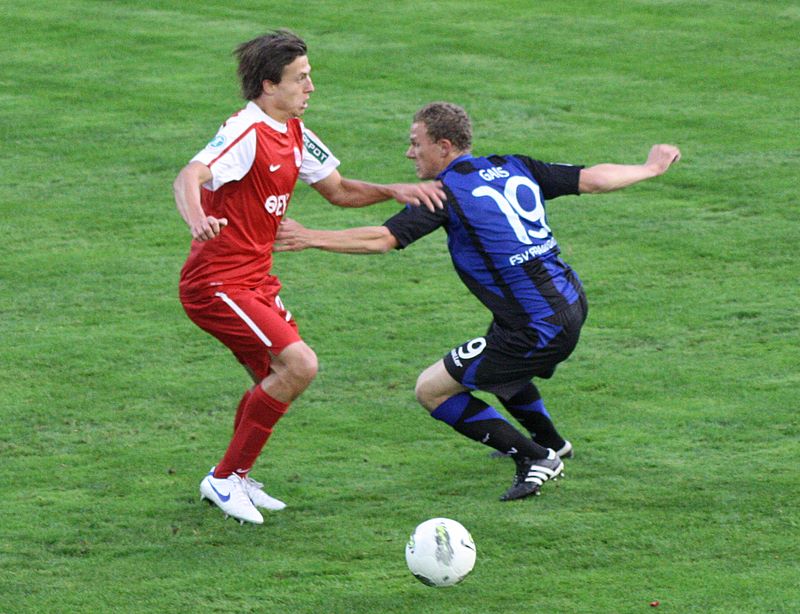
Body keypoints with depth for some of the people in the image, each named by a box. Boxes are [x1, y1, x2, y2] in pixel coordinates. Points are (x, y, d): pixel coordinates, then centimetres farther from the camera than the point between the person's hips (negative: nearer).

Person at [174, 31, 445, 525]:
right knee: (299, 364, -19)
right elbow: (189, 177, -36)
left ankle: (235, 478, 32)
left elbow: (338, 190, 20)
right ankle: (225, 479, -8)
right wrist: (198, 221, -58)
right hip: (217, 284, -10)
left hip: (255, 280, 10)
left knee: (276, 379, 15)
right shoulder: (247, 133, -20)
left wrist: (393, 191, 3)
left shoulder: (294, 133, 9)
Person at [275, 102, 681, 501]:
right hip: (571, 303, 9)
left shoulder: (447, 193, -11)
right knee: (496, 361, 37)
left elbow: (383, 239, -18)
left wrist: (310, 238, -13)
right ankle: (549, 441, 50)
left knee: (431, 390, 1)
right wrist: (650, 168, 29)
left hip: (539, 330, -9)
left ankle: (535, 459, -1)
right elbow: (591, 179, 13)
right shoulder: (513, 168, 8)